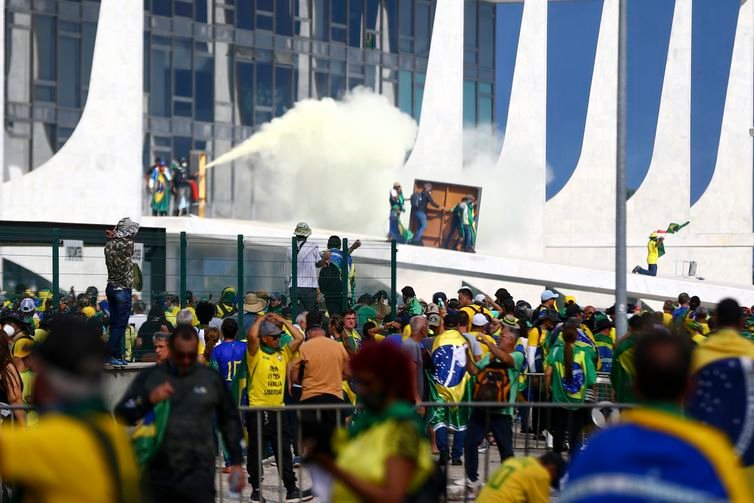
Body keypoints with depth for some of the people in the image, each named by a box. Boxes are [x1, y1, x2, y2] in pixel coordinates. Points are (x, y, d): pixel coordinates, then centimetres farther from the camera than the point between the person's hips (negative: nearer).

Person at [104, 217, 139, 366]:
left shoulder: (109, 245, 2)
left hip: (111, 287, 7)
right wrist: (115, 235, 6)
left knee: (114, 323, 11)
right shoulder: (127, 244, -15)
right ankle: (110, 355, -6)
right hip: (123, 289, -7)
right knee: (120, 324, -3)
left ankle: (117, 355, 14)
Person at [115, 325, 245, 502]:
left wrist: (237, 463, 13)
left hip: (198, 475, -1)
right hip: (158, 474, 1)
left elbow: (230, 421, 16)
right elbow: (122, 415, 3)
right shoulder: (149, 377, 5)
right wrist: (149, 400, -15)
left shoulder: (212, 379, 7)